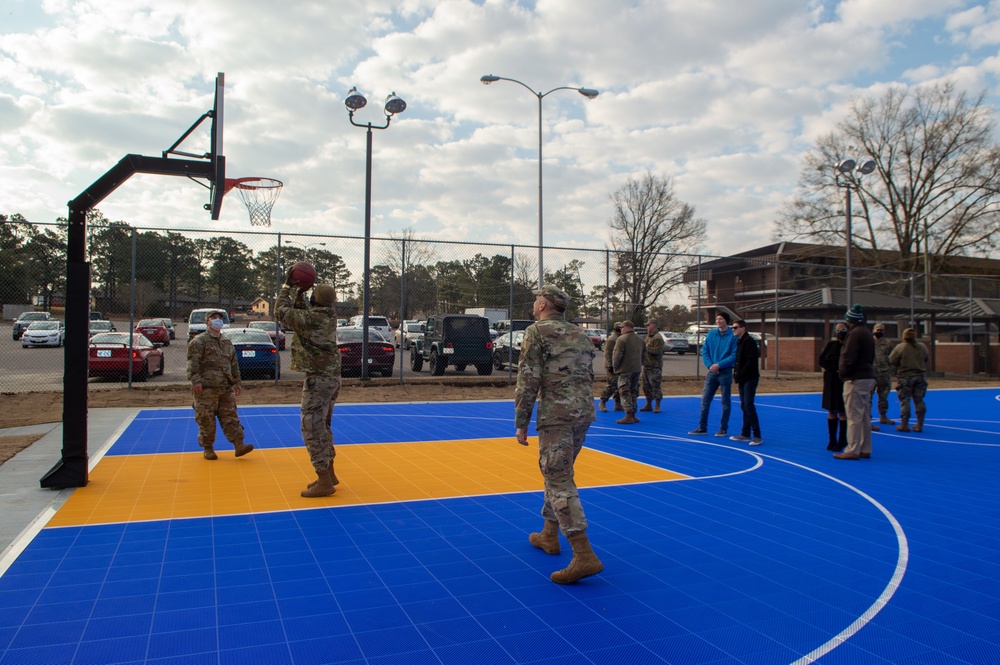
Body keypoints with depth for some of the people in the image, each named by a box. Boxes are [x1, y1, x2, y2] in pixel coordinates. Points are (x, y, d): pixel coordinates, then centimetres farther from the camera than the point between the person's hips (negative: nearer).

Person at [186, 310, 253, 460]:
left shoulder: (227, 342, 20)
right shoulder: (199, 341, -1)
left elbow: (234, 364, 23)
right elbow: (193, 362, -10)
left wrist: (237, 382, 19)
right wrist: (195, 380, -20)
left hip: (226, 388, 5)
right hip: (206, 388, -5)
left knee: (230, 417, 2)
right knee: (206, 419, 1)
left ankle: (238, 444, 0)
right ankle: (207, 448, 13)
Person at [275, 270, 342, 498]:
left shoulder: (310, 319, -18)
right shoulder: (329, 316, 6)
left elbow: (281, 311, -5)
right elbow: (301, 313, 22)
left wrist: (287, 286, 4)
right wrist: (298, 292, 18)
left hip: (318, 379, -9)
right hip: (331, 377, 9)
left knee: (312, 428, -5)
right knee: (322, 426, 19)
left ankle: (324, 482, -4)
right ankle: (329, 474, 27)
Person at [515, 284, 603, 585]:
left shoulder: (537, 332, -4)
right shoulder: (580, 334, 17)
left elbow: (528, 380, -10)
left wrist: (521, 423, -6)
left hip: (556, 415, -8)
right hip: (585, 412, 8)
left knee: (560, 481, -7)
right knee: (556, 474, 22)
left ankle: (584, 556, -12)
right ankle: (549, 536, 33)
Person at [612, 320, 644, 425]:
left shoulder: (622, 339, -12)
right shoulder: (639, 339, 13)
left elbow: (617, 355, -15)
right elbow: (643, 355, 17)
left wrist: (615, 368, -4)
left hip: (625, 370, -8)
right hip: (637, 369, 8)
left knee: (625, 393, -6)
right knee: (633, 392, 14)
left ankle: (629, 416, -12)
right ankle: (633, 415, 18)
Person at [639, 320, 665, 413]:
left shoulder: (658, 338, -13)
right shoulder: (648, 336, 17)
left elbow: (657, 351, -23)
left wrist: (646, 348, -18)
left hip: (655, 367, -9)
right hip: (646, 366, 10)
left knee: (655, 386, -5)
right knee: (646, 386, 13)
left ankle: (657, 406, 3)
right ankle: (648, 405, 22)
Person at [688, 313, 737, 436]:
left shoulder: (733, 337, -9)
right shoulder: (711, 334, 5)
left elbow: (734, 356, -12)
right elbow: (704, 351, 5)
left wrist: (719, 365, -19)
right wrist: (710, 365, -9)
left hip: (726, 372, -4)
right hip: (712, 371, 4)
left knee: (726, 402, 6)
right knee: (705, 400, 5)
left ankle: (723, 428, 16)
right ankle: (702, 427, 13)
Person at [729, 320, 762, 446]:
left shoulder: (749, 341, -12)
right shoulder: (739, 342, 17)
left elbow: (751, 362, -20)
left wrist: (739, 376, -17)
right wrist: (737, 377, 9)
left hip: (750, 379, -9)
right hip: (742, 379, 9)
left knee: (748, 405, -12)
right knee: (744, 406, 11)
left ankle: (757, 436, -9)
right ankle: (745, 434, 18)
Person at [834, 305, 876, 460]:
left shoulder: (855, 333, -14)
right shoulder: (868, 333, 16)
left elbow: (849, 358, -20)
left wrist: (843, 374, -7)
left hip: (856, 379, -10)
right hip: (868, 377, 10)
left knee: (854, 416, -7)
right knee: (865, 416, 13)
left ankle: (852, 451, -6)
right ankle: (865, 449, 19)